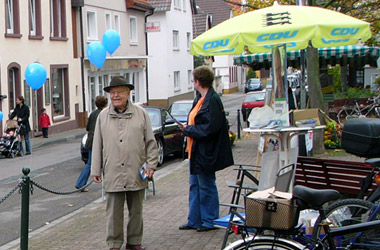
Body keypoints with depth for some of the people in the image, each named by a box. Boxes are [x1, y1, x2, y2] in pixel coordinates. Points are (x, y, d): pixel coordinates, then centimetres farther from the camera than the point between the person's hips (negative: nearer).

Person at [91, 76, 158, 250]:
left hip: (136, 174, 0)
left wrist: (151, 164, 0)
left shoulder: (141, 114, 5)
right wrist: (96, 170, 8)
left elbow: (150, 142, 7)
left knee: (136, 210, 11)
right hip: (113, 174, 0)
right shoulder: (103, 116, 7)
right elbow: (97, 145, 10)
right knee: (114, 212, 3)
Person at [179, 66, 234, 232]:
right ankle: (194, 220, 25)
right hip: (196, 151, 10)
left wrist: (189, 130, -15)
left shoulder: (212, 100, -19)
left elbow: (210, 128, -25)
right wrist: (189, 129, 1)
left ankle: (210, 221, 15)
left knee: (206, 187, 2)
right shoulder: (200, 99, 12)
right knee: (194, 186, 15)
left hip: (205, 154, -10)